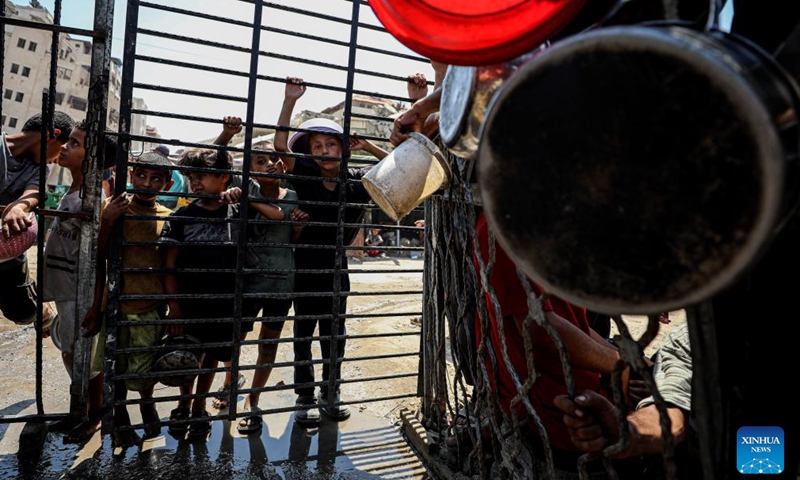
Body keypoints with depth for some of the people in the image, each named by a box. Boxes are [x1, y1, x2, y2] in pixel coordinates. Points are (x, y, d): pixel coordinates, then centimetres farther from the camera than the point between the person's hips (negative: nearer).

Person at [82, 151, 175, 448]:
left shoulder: (167, 218, -2)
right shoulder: (114, 207, -5)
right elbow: (100, 258, -3)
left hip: (151, 306, 0)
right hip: (115, 302, 0)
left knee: (142, 373, 1)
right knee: (116, 367, 13)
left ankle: (146, 401, 34)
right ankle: (120, 416, 38)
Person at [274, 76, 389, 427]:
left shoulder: (355, 180, -3)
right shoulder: (304, 177, -8)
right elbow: (281, 144, -20)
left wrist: (368, 147, -11)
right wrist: (290, 100, -25)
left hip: (336, 266, 3)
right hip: (305, 266, -2)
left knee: (334, 335, 14)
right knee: (304, 333, 9)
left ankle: (331, 395, 30)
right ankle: (305, 400, 22)